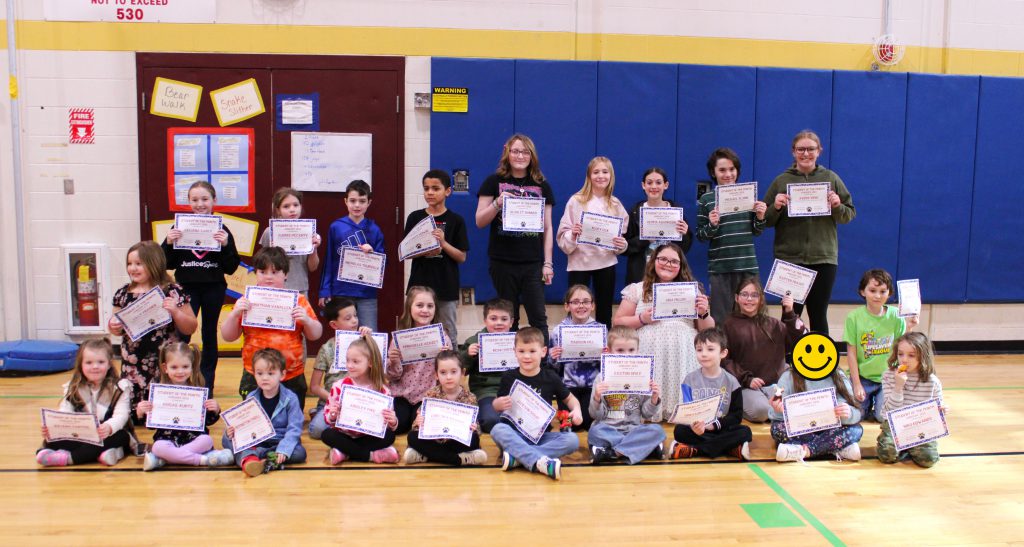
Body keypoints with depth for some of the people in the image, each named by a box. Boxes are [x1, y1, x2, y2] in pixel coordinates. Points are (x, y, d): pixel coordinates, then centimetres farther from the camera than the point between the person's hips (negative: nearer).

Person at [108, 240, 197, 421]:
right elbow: (116, 329, 18)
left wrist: (175, 312, -19)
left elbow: (191, 328, -2)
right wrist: (113, 328, -4)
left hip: (165, 364, -4)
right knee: (131, 408, 6)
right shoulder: (123, 294, 7)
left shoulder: (172, 292, -5)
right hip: (133, 366, 4)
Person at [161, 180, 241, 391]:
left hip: (214, 288, 0)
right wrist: (169, 244, -15)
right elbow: (168, 264, 1)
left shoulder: (222, 230, -1)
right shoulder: (180, 228, 0)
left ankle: (207, 382, 22)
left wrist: (225, 245, -18)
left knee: (209, 335, 11)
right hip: (187, 288, 0)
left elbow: (231, 268, -4)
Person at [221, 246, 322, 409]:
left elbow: (315, 335, 7)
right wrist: (235, 314, -13)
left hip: (292, 378, 1)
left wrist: (306, 320, -12)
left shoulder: (298, 300, 4)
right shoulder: (247, 301, 3)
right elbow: (228, 336, 4)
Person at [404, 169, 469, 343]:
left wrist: (443, 243, -18)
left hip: (446, 285, -1)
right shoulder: (415, 217, 4)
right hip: (420, 284, 1)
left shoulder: (455, 220, -1)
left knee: (449, 333, 8)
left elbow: (462, 257, -2)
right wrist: (424, 252, -15)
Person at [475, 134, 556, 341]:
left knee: (538, 318, -1)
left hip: (533, 263, 1)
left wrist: (547, 263, 3)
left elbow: (547, 228, 9)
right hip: (503, 262, -1)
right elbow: (480, 222, 1)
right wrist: (497, 203, -16)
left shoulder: (542, 186, 9)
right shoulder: (494, 182, 4)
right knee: (508, 318, 7)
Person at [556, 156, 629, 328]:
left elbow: (623, 233, 12)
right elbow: (562, 235, -4)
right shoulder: (576, 201, -3)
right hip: (579, 263, -3)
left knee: (605, 313, 10)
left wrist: (622, 244, -8)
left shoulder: (615, 204, 6)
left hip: (606, 263, 3)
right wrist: (572, 235, -24)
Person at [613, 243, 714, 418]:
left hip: (684, 357, 1)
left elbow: (707, 330, 16)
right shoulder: (637, 290, 13)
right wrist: (642, 319, -7)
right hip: (649, 356, -1)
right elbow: (618, 323, 9)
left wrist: (704, 313, -5)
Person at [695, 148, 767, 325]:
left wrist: (760, 217, -7)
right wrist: (712, 225, -17)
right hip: (719, 267, -2)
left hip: (747, 265, 2)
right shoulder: (706, 199, 0)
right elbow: (700, 236, 1)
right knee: (721, 319, 2)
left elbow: (756, 232, 12)